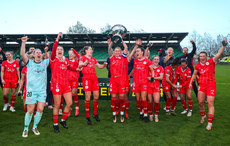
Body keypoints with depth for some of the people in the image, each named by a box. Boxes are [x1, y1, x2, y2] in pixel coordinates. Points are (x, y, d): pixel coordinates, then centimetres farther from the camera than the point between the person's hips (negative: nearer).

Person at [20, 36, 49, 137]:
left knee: (40, 109, -2)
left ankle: (35, 127, 19)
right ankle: (26, 129, 20)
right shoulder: (30, 63, 5)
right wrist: (23, 43, -17)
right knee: (30, 111, -1)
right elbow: (22, 54, -10)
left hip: (42, 90, 2)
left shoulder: (45, 62, 11)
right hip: (31, 90, -2)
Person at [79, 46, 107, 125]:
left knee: (96, 96, 4)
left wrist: (104, 65, 3)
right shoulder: (83, 57, 3)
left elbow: (99, 66, 25)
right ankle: (87, 117, 3)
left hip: (94, 78, 6)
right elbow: (79, 65, -15)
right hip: (87, 78, -6)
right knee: (88, 98, -7)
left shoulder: (93, 59, 21)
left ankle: (95, 114, 20)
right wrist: (83, 64, -38)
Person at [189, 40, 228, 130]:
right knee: (200, 102, 5)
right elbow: (194, 74, 18)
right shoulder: (198, 65, 5)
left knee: (210, 104, -5)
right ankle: (203, 116, 33)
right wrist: (191, 82, 13)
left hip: (211, 85, -3)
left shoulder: (211, 61, -5)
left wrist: (224, 46, -30)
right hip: (202, 85, 4)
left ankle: (210, 123, 3)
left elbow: (219, 54, -17)